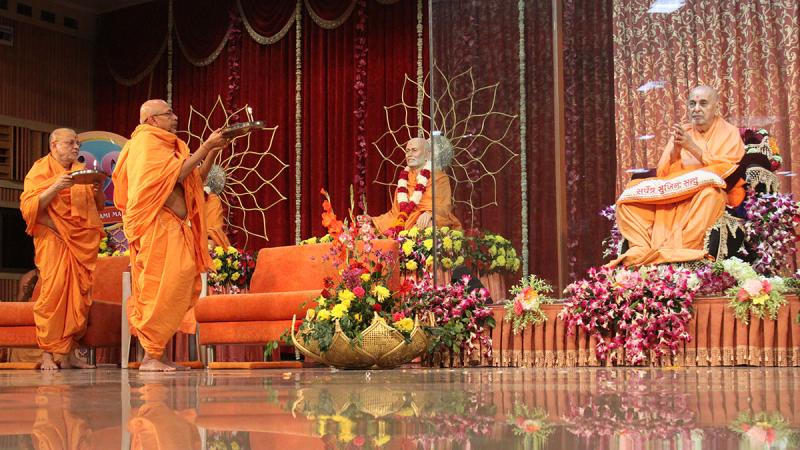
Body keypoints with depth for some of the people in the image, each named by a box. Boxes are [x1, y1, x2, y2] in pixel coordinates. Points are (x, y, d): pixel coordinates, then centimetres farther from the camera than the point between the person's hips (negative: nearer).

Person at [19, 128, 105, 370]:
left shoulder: (82, 171, 20)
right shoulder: (41, 170, 4)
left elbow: (98, 205, 23)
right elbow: (28, 206, -7)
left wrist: (97, 190, 1)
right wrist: (55, 188, -19)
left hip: (82, 242, 5)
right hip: (53, 239, -5)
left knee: (79, 296, 0)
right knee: (53, 293, -15)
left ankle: (69, 354, 4)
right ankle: (47, 354, -12)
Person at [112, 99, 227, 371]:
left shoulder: (166, 145, 24)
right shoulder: (146, 141, -5)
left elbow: (193, 182, 23)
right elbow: (174, 175, -17)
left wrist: (211, 155, 13)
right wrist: (204, 148, -13)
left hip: (174, 228, 9)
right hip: (156, 227, -9)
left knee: (183, 286, 4)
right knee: (161, 288, -11)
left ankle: (158, 353, 7)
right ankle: (151, 356, -9)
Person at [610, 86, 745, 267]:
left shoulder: (729, 133, 7)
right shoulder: (681, 133, 16)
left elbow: (726, 171, -9)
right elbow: (663, 174, 8)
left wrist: (693, 148, -15)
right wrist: (675, 150, -12)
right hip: (674, 198, 4)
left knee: (710, 190, -40)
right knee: (627, 199, -17)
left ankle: (676, 253, -39)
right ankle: (643, 251, -34)